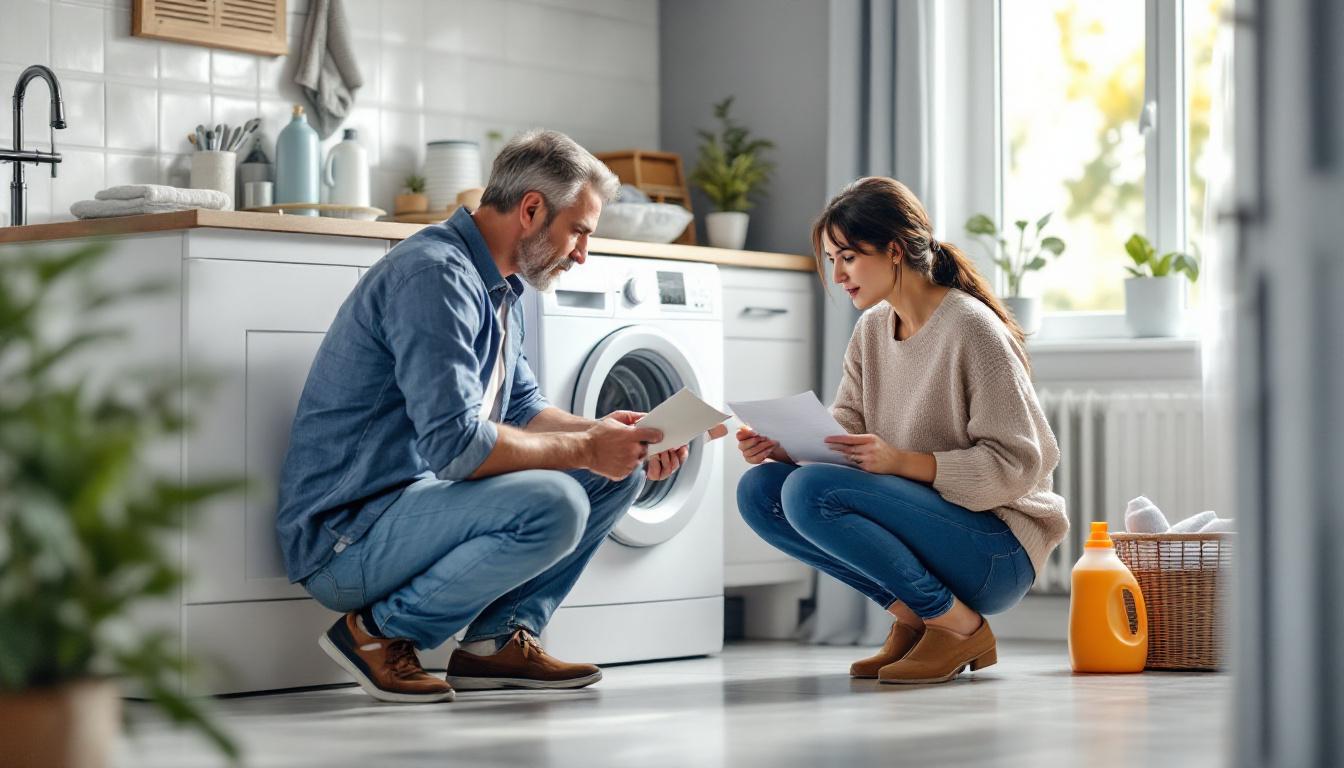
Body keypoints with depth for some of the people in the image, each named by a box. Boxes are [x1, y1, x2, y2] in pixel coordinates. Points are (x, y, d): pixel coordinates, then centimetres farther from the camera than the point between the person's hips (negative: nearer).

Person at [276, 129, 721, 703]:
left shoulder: (499, 289, 13)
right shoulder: (435, 275, -20)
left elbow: (520, 410, 20)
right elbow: (456, 445, -28)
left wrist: (603, 433, 2)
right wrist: (585, 449, -17)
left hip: (420, 496, 10)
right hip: (344, 537, -10)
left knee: (617, 474, 7)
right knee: (551, 506, -31)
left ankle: (499, 639, 6)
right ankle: (380, 631, -11)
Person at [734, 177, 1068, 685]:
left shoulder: (970, 328, -15)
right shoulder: (872, 330, 9)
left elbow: (1017, 463, -18)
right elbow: (841, 437, 6)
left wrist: (902, 461, -28)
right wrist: (783, 448, -15)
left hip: (1000, 550, -8)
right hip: (930, 521, 8)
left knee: (810, 491, -26)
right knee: (759, 489, -5)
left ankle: (960, 628, -12)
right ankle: (911, 617, 0)